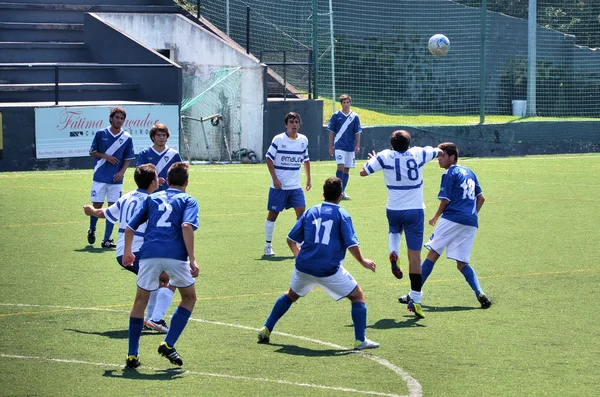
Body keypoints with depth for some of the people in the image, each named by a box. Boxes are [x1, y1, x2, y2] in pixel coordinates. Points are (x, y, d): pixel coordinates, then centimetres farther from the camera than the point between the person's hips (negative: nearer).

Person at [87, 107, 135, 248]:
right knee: (96, 206, 3)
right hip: (100, 177, -1)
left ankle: (107, 239, 5)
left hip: (116, 179, 1)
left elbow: (128, 159, 5)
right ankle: (92, 230, 31)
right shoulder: (100, 134, 0)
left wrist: (122, 172, -12)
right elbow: (92, 152, 7)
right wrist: (106, 156, -10)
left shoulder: (127, 138, 1)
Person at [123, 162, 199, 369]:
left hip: (150, 253, 3)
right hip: (175, 254, -3)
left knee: (140, 301, 16)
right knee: (189, 298, 19)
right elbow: (187, 226, -7)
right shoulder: (188, 200, 13)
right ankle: (168, 344, 6)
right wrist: (192, 259, -11)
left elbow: (129, 228, 20)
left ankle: (132, 355, 12)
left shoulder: (152, 198, 23)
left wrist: (127, 252, 36)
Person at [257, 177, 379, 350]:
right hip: (329, 270, -4)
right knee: (358, 296, 10)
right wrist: (363, 261, 6)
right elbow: (351, 244, -9)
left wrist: (298, 254, 33)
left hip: (304, 266, 4)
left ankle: (266, 330, 29)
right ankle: (360, 340, 0)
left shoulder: (311, 211, 10)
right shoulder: (342, 215, -2)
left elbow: (291, 239, 14)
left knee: (291, 295, 31)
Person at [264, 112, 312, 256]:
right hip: (279, 185, -3)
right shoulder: (278, 139, -9)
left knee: (301, 211, -9)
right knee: (273, 214, 3)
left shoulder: (303, 140, 4)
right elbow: (269, 159, -7)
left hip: (295, 186, 3)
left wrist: (308, 178, 16)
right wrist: (275, 178, -14)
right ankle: (268, 245, 15)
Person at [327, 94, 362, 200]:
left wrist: (357, 146, -5)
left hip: (350, 147, 2)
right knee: (340, 167, -16)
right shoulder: (336, 115, 0)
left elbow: (357, 133, 5)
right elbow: (331, 132, 4)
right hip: (339, 146, -2)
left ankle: (343, 191, 15)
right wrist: (331, 147, 1)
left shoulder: (355, 116, 3)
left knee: (346, 170, 7)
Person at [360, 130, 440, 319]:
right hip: (415, 210, -1)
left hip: (393, 210, 1)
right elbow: (438, 151, 17)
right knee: (415, 256, 1)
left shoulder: (385, 156, -6)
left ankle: (393, 254, 4)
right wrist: (437, 150, 41)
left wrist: (372, 160, 21)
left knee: (394, 231, 37)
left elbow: (363, 172, 2)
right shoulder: (418, 153, -2)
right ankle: (415, 300, -3)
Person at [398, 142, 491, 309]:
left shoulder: (449, 174, -2)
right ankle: (480, 293, -13)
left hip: (452, 219, -7)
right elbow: (481, 198, 22)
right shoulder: (469, 172, 20)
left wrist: (436, 217, 9)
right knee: (462, 264, 8)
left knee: (432, 255, -1)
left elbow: (445, 200, -6)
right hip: (471, 223, 7)